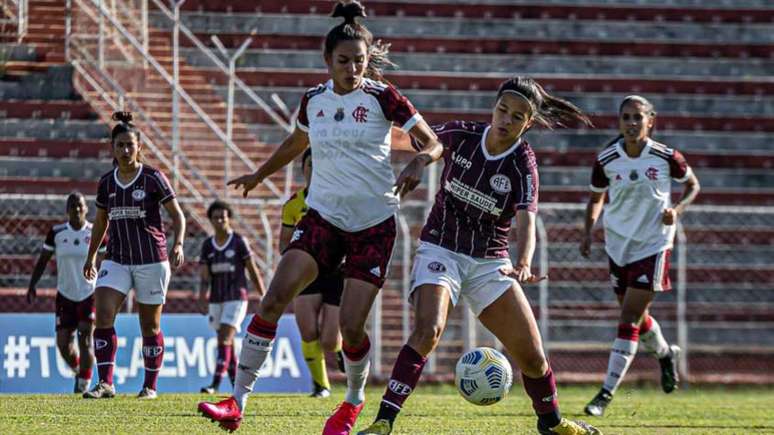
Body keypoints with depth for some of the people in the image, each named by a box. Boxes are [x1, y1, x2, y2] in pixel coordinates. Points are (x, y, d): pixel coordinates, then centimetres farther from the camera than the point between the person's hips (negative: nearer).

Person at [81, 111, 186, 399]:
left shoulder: (153, 178, -6)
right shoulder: (106, 183, 6)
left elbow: (177, 215, -4)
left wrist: (178, 244, -19)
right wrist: (91, 256, 20)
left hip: (151, 260, -3)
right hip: (117, 259, 3)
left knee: (150, 325, 4)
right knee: (103, 316, -14)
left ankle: (150, 386, 15)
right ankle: (105, 384, -15)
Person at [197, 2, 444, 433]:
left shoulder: (383, 97, -6)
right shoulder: (314, 100, 6)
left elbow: (434, 143, -5)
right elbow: (294, 145, 27)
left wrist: (418, 162, -28)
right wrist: (258, 176, 38)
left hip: (374, 223, -3)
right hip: (322, 216, 3)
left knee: (351, 328, -8)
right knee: (275, 298, -18)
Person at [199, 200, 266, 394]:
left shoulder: (239, 241, -4)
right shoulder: (207, 245, 7)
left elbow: (253, 271, -1)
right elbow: (205, 276, 5)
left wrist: (264, 297, -1)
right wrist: (202, 299, -10)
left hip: (236, 298, -5)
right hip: (216, 300, 5)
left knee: (224, 340, -16)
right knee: (227, 344, 9)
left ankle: (215, 383, -24)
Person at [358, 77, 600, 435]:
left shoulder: (522, 165, -12)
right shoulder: (460, 135, -7)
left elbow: (526, 220, -28)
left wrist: (523, 265, -45)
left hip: (490, 263, 1)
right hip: (440, 251, -1)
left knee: (532, 357, 2)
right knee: (427, 329, -29)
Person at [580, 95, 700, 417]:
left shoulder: (666, 157, -11)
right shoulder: (606, 160, -6)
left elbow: (692, 185, 6)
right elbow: (596, 198, 9)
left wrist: (678, 209, -12)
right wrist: (589, 231, -6)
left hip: (653, 244, -4)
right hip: (618, 243, 4)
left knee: (629, 320, -11)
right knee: (637, 317, 16)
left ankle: (607, 393, -10)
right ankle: (665, 354, 49)